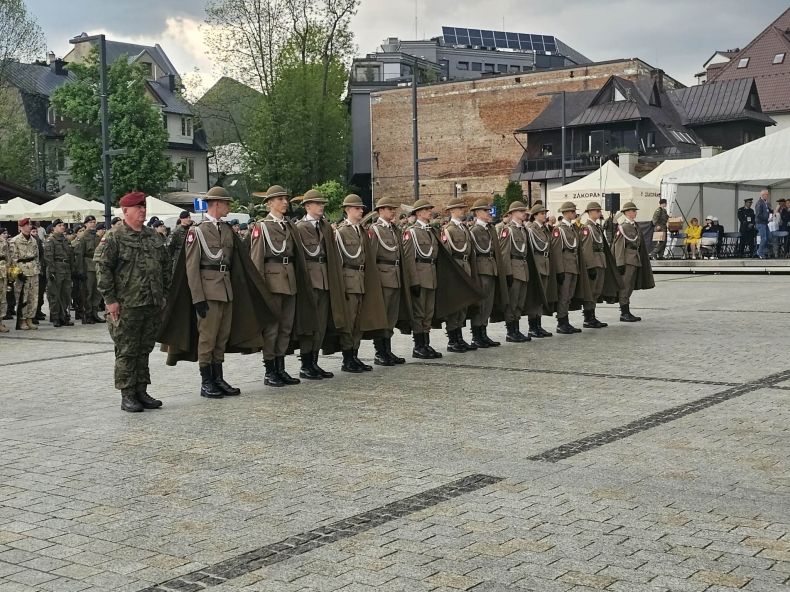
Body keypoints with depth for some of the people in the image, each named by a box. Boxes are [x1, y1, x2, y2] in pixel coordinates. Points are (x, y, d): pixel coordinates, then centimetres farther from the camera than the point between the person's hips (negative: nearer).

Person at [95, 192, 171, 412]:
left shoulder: (152, 237, 14)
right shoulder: (113, 238, -6)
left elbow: (165, 266, 21)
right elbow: (102, 268, -10)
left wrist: (164, 294, 16)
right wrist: (110, 299, -14)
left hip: (153, 304, 6)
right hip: (127, 306, -6)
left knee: (144, 350, 12)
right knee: (127, 352, -1)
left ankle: (141, 391, 20)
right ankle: (127, 395, 6)